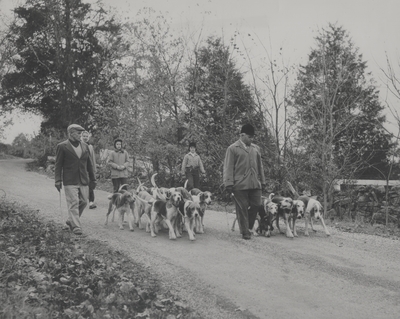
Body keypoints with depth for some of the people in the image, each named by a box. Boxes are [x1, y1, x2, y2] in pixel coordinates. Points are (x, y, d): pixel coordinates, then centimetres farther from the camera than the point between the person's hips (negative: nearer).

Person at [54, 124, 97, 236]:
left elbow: (89, 164, 16)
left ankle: (71, 220, 28)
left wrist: (93, 179, 14)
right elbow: (58, 165, -2)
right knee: (73, 204, -7)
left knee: (83, 202, 8)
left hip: (83, 181, 5)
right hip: (70, 182, -5)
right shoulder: (62, 147, -2)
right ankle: (76, 227, -3)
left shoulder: (85, 146, 12)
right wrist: (58, 181, -7)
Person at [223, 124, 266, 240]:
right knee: (242, 209, -1)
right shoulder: (232, 149, 0)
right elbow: (228, 167, -3)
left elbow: (260, 166, 22)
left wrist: (262, 181, 19)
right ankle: (245, 232, 8)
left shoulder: (256, 148, 17)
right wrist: (229, 184, -9)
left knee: (256, 205, 1)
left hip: (255, 184, 5)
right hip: (240, 185, -5)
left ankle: (248, 226, 21)